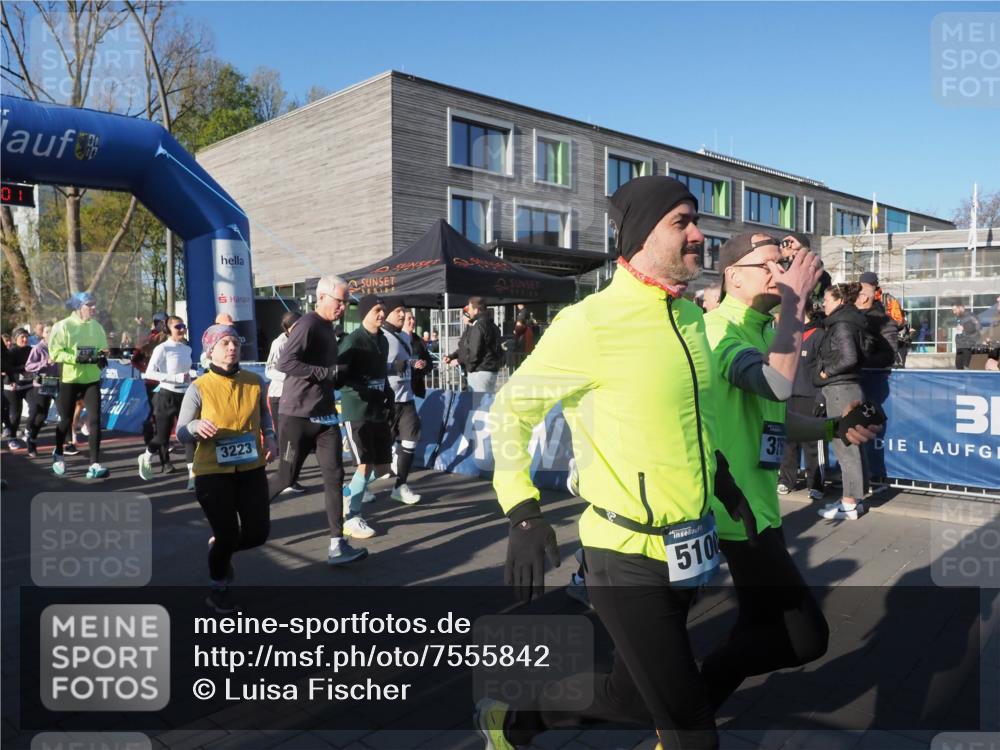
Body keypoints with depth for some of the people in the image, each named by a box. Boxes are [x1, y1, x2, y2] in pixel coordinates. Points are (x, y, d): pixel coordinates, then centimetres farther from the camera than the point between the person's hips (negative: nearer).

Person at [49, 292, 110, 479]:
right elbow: (55, 353, -15)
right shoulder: (63, 326, -9)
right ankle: (58, 454, 38)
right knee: (66, 421, 11)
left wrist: (102, 356, -12)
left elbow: (103, 349, 11)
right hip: (69, 380, -3)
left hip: (92, 380, 3)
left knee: (94, 420, -8)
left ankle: (95, 465, -7)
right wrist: (77, 357, -26)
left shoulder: (97, 327, 5)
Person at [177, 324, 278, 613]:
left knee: (258, 533, 3)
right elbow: (181, 434, -5)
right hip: (212, 473, -3)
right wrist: (196, 427, -28)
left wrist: (270, 437, -2)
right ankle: (218, 588, 31)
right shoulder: (199, 388, -10)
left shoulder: (255, 381, -2)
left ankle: (220, 547, 39)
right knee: (228, 535, 0)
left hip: (251, 470, 4)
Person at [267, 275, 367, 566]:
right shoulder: (308, 324, -14)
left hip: (325, 415, 8)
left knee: (334, 476, -2)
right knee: (286, 477, 3)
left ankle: (337, 545, -2)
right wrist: (328, 372, -25)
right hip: (298, 415, -7)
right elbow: (285, 362, -27)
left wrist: (342, 375, 9)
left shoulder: (328, 328, 14)